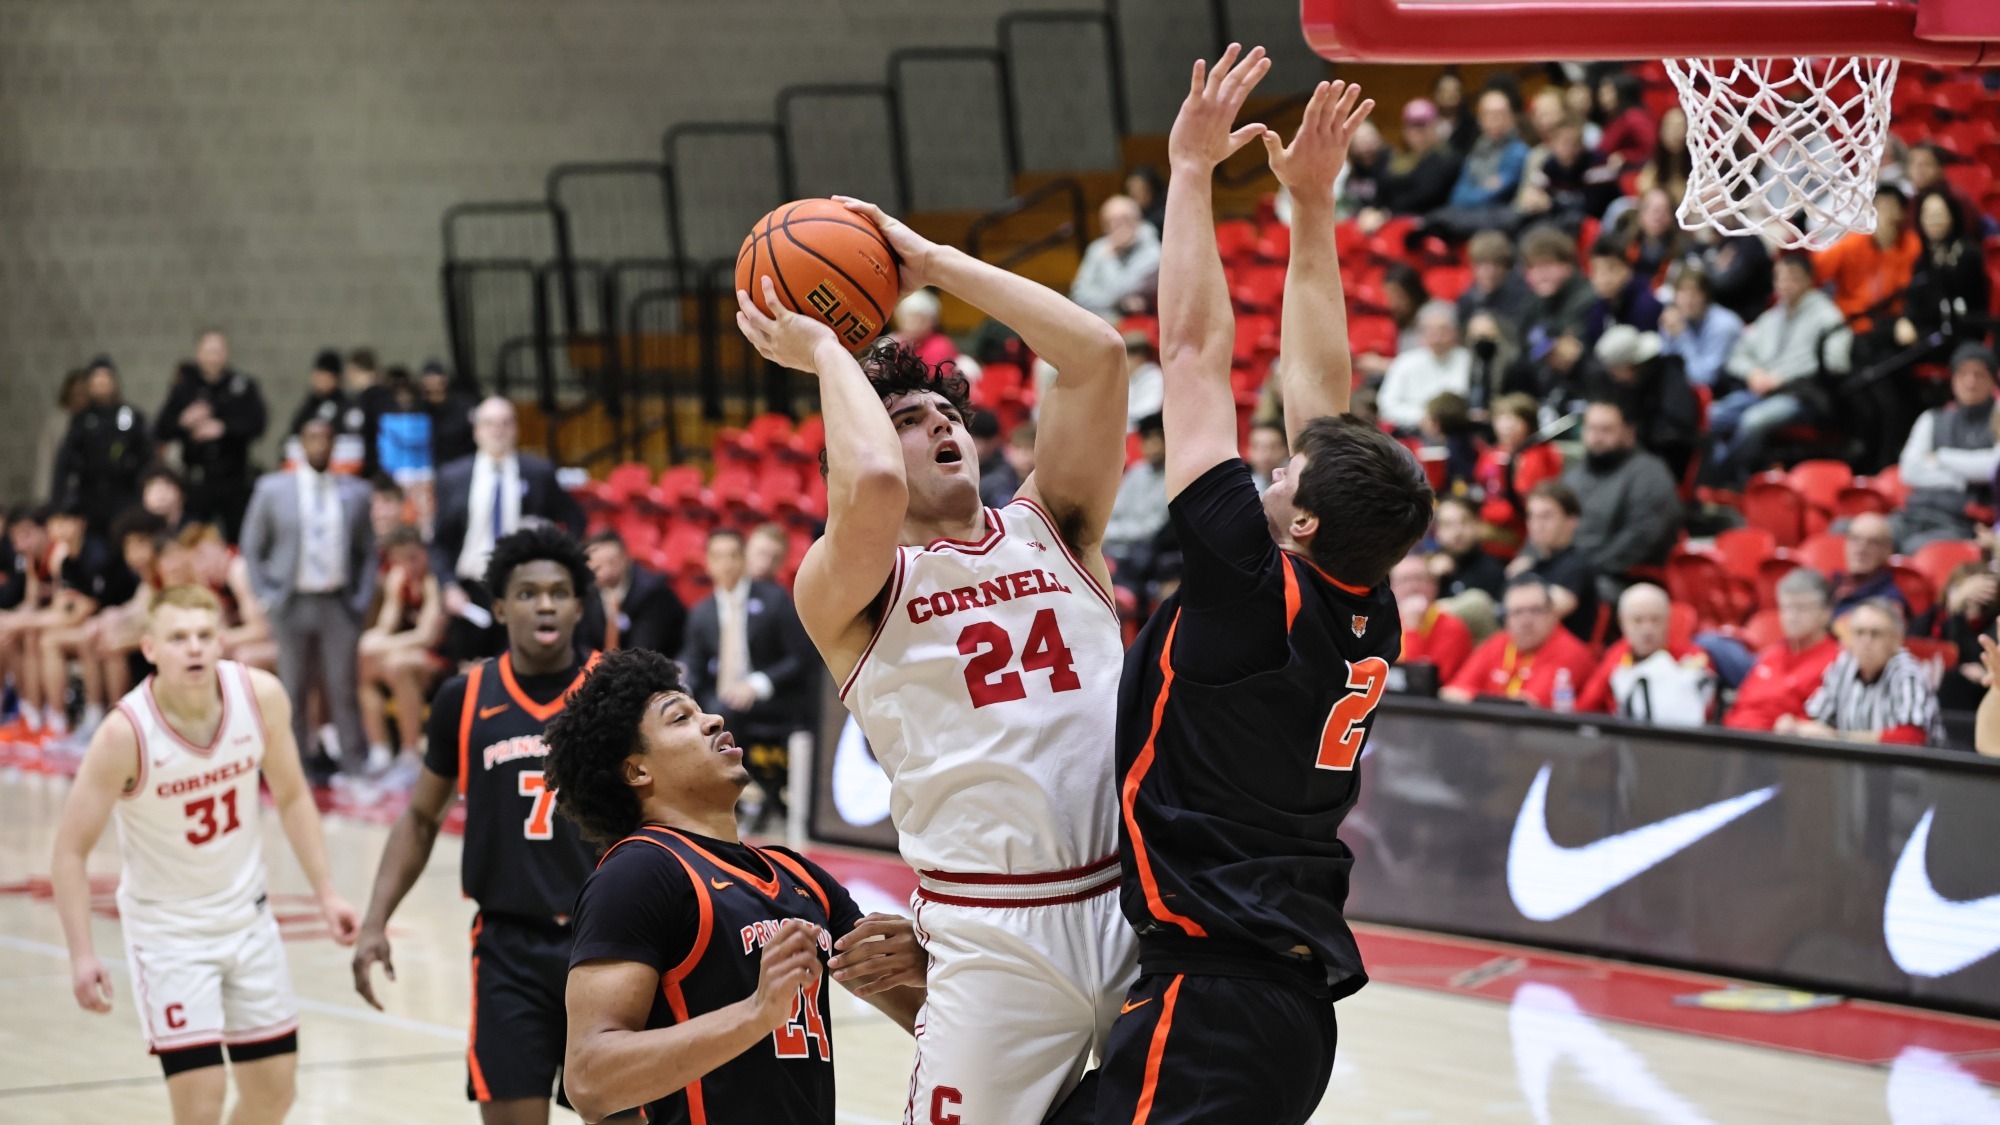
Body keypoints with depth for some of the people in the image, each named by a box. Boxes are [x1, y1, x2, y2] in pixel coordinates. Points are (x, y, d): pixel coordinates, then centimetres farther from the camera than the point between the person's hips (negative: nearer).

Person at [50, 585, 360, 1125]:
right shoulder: (127, 733, -24)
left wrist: (326, 893, 1)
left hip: (247, 913, 5)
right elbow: (71, 850, -17)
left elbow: (290, 797, 4)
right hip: (168, 929, -5)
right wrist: (82, 955, -26)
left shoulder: (261, 696, -14)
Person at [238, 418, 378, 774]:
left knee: (344, 688, -2)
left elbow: (367, 552, 12)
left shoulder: (355, 492, 7)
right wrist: (265, 596, -2)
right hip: (293, 604, 0)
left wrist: (363, 599, 2)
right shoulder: (272, 489, 3)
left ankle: (356, 765, 4)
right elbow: (252, 547, 7)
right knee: (293, 691, 4)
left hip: (339, 605, 0)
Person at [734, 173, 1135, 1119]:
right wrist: (824, 352, -4)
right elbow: (870, 486, -22)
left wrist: (934, 261, 6)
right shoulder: (842, 588, 2)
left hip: (1142, 906, 4)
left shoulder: (1046, 529, 13)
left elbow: (1098, 354, 2)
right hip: (998, 939, -4)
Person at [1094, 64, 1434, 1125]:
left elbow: (1197, 351, -8)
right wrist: (1312, 204, 20)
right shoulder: (1368, 618, 6)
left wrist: (1192, 168, -1)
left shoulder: (1257, 594, -13)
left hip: (1208, 1007, -9)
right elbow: (1320, 390, 16)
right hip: (1299, 1002, 9)